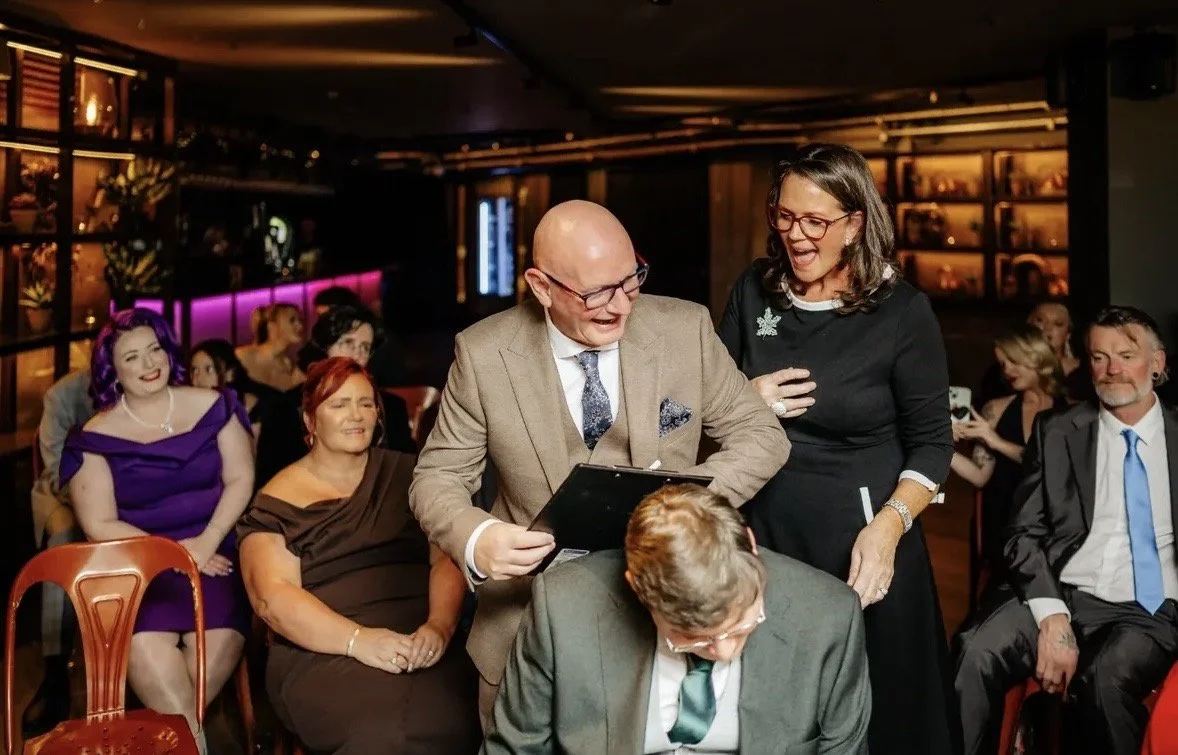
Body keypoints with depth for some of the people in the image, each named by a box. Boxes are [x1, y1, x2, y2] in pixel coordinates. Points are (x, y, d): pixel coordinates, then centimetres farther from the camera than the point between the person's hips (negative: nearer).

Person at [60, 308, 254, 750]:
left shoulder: (212, 406, 6)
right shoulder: (95, 437, 1)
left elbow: (241, 478, 2)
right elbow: (100, 526, -1)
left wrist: (206, 543, -13)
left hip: (215, 552, 1)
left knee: (220, 642, -28)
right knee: (146, 648, -30)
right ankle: (190, 736, -13)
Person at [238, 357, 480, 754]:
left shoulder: (404, 475, 16)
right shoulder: (278, 504, 7)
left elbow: (447, 558, 9)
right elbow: (272, 596, -5)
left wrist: (440, 625, -11)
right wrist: (359, 640, -19)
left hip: (420, 646, 3)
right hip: (323, 654, -2)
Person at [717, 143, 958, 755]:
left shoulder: (902, 312, -9)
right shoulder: (754, 292, 2)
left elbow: (932, 444, -6)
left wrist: (887, 527, -21)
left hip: (860, 539, -3)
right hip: (763, 531, 4)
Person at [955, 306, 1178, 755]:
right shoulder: (1057, 433, 12)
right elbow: (1025, 535, 4)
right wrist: (1052, 617, -13)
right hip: (1064, 597, 1)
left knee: (1108, 677, -35)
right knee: (979, 652, -31)